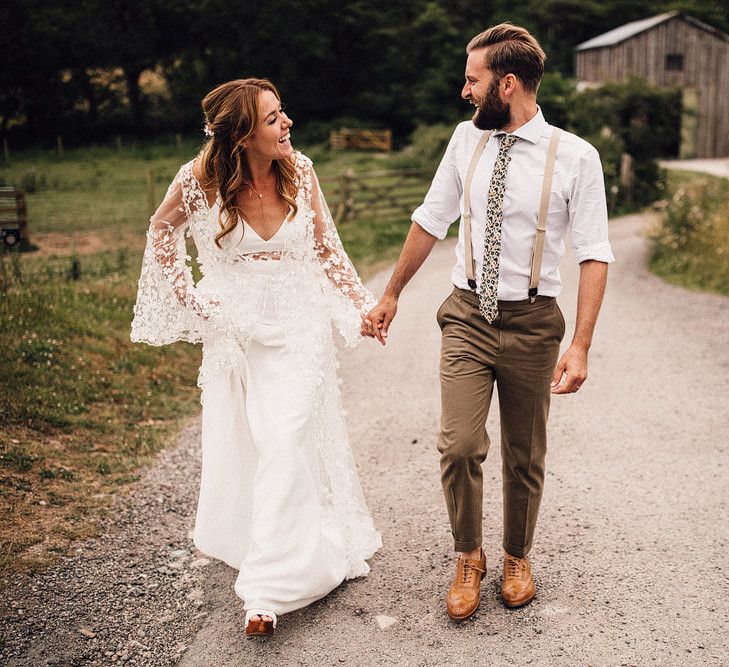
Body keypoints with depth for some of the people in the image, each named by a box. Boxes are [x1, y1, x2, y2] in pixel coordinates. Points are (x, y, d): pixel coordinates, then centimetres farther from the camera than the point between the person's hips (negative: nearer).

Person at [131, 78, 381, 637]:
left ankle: (270, 587, -2)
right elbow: (163, 230, 6)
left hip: (298, 326, 0)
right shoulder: (201, 180, -14)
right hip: (234, 328, 0)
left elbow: (326, 248, 4)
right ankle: (236, 539, 41)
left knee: (287, 441, -8)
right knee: (238, 442, 14)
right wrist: (186, 296, 3)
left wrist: (362, 306, 4)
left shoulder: (299, 171, -8)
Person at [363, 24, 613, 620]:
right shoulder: (468, 138, 2)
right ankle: (469, 559, 19)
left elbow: (594, 255, -9)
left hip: (532, 322, -2)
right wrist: (391, 294, 18)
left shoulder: (575, 157, -9)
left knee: (525, 456, 11)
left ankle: (517, 558, 36)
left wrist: (581, 346, -17)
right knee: (459, 446, -7)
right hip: (467, 316, 2)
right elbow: (430, 221, 12)